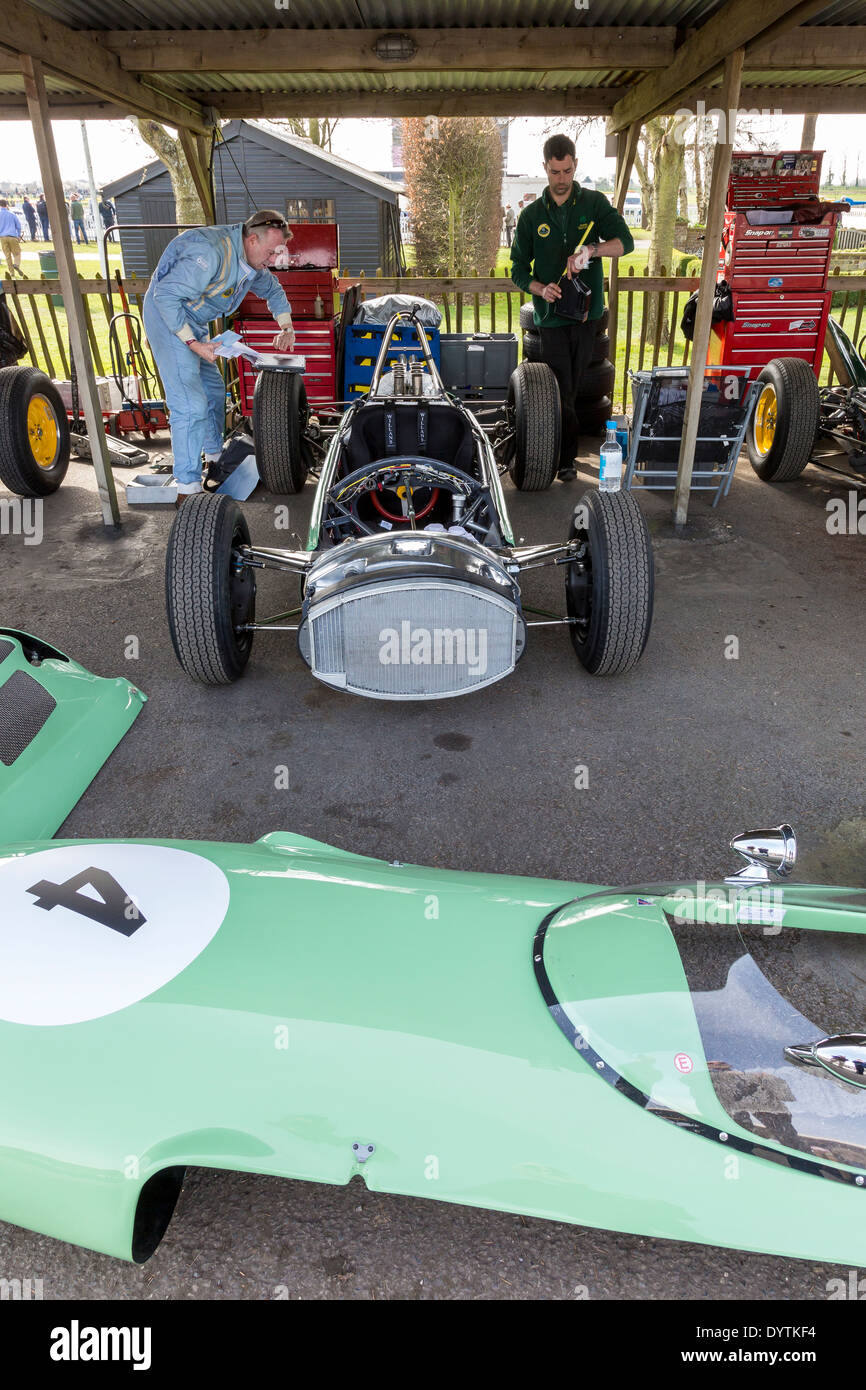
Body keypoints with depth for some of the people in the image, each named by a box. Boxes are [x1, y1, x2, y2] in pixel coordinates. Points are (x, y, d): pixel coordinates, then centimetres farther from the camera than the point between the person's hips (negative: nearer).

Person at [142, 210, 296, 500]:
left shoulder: (251, 260, 2)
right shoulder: (211, 253, -28)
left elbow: (272, 289, 23)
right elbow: (165, 295, -29)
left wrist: (286, 328, 15)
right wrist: (192, 343, -30)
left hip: (193, 322, 10)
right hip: (167, 318, -10)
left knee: (213, 390, 20)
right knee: (190, 404, -17)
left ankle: (215, 456, 40)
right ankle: (187, 488, -16)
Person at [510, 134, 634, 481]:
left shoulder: (594, 203, 6)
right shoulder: (531, 215, 7)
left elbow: (625, 241, -4)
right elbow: (518, 270, 8)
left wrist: (591, 250, -24)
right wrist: (541, 289, -13)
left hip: (587, 311, 1)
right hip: (552, 314, -1)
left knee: (573, 386, 7)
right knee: (560, 391, -7)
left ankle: (561, 453, 22)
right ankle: (566, 457, 2)